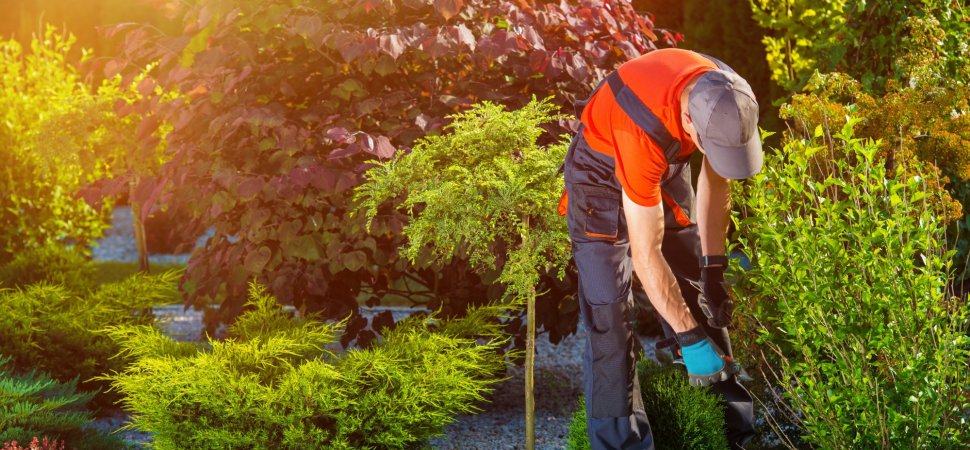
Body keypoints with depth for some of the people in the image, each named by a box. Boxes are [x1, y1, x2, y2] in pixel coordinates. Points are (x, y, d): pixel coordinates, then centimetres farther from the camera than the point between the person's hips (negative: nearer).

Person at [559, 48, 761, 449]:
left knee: (697, 290, 11)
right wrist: (690, 340, -32)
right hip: (602, 172, -6)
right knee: (608, 312, -12)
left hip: (666, 165, 6)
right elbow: (645, 255, -37)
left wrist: (714, 269, -8)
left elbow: (715, 182, -7)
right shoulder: (643, 132, -44)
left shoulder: (725, 99, -26)